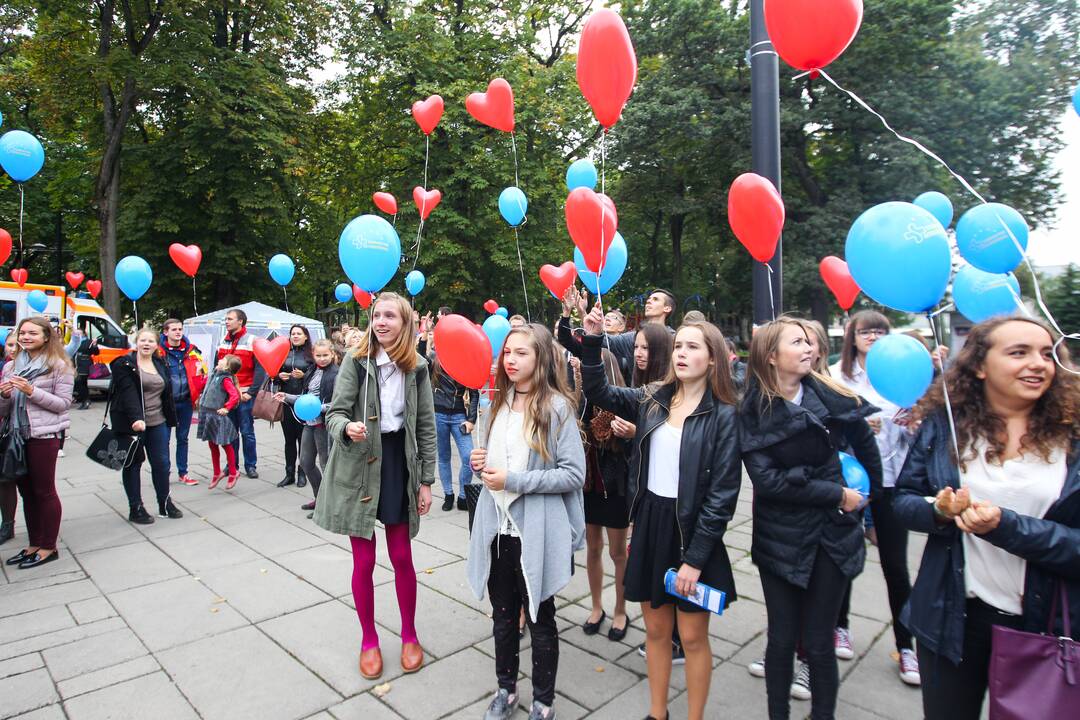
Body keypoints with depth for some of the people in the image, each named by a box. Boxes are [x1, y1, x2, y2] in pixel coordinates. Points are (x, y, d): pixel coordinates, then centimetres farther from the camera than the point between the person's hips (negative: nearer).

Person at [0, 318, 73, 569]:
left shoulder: (59, 365, -5)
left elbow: (63, 403, -9)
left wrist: (31, 391, -19)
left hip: (44, 435, -6)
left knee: (44, 492, 2)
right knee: (26, 491, 13)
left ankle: (48, 547, 13)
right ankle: (34, 544, 24)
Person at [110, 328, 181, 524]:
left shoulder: (160, 364, 12)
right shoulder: (125, 364, -7)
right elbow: (128, 394, -19)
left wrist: (169, 419, 12)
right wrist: (136, 418, -30)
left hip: (157, 423, 5)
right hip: (132, 424, -5)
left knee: (162, 463, 6)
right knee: (133, 464, 6)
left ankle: (165, 504, 19)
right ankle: (135, 508, 15)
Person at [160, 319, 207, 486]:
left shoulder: (191, 350, 4)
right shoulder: (159, 351, -6)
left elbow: (202, 372, 10)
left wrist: (199, 395, 2)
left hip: (186, 402, 3)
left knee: (183, 438, 13)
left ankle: (182, 473, 22)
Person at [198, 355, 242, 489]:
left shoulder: (226, 379, -16)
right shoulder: (215, 375, 10)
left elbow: (234, 396, -27)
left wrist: (226, 408, -24)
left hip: (218, 416, -9)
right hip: (208, 414, 9)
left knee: (225, 444, 4)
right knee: (212, 445, 16)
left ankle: (233, 473, 17)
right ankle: (217, 473, 28)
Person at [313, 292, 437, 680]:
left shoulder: (417, 368, -1)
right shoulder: (355, 362, -7)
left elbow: (426, 427, 2)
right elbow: (335, 413, -8)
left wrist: (426, 481, 1)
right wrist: (347, 428, -32)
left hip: (399, 466, 1)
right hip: (359, 468, -1)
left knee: (402, 558, 10)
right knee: (363, 562, 9)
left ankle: (409, 634, 32)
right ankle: (369, 640, 31)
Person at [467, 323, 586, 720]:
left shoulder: (557, 407, -13)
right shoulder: (499, 403, 7)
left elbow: (574, 474, -17)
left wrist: (513, 480, -21)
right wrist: (480, 464, -4)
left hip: (536, 534, -5)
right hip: (497, 527, 6)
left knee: (540, 620, 13)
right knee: (502, 616, 20)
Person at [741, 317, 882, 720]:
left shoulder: (832, 395, -4)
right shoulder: (752, 411, -10)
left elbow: (865, 445, 11)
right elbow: (766, 479, -17)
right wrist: (837, 494, -15)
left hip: (832, 534, 1)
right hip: (780, 537, -1)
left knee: (818, 643, 9)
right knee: (782, 639, 11)